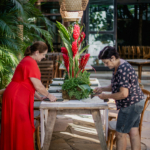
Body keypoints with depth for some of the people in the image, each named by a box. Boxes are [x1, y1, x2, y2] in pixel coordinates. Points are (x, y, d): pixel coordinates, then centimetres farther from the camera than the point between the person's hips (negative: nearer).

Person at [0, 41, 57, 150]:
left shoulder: (27, 61, 16)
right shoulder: (31, 63, -17)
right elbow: (38, 86, -16)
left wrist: (39, 97, 17)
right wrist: (49, 96, -1)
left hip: (19, 98, 10)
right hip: (16, 98, -10)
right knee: (19, 128, -5)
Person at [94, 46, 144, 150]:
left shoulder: (122, 70, -25)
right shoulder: (117, 67, 8)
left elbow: (123, 94, -27)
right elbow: (115, 86, 18)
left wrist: (107, 96, -16)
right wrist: (102, 89, 3)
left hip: (130, 105, -10)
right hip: (135, 103, 10)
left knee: (120, 134, 1)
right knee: (134, 132, 13)